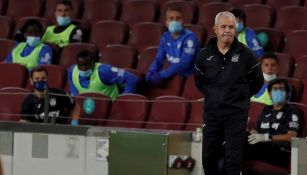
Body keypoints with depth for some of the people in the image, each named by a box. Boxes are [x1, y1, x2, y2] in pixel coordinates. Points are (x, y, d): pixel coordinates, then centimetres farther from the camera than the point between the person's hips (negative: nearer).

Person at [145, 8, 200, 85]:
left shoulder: (189, 37, -14)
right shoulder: (166, 37, 6)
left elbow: (183, 64, -23)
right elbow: (158, 59, 5)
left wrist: (161, 75, -29)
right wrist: (151, 73, -17)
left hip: (190, 77, -6)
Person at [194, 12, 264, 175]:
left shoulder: (246, 54, -6)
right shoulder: (205, 55, 1)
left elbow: (257, 82, 7)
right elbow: (199, 80, 18)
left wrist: (241, 97, 9)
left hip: (236, 114, -3)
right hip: (211, 113, 3)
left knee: (233, 161, -3)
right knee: (208, 157, 11)